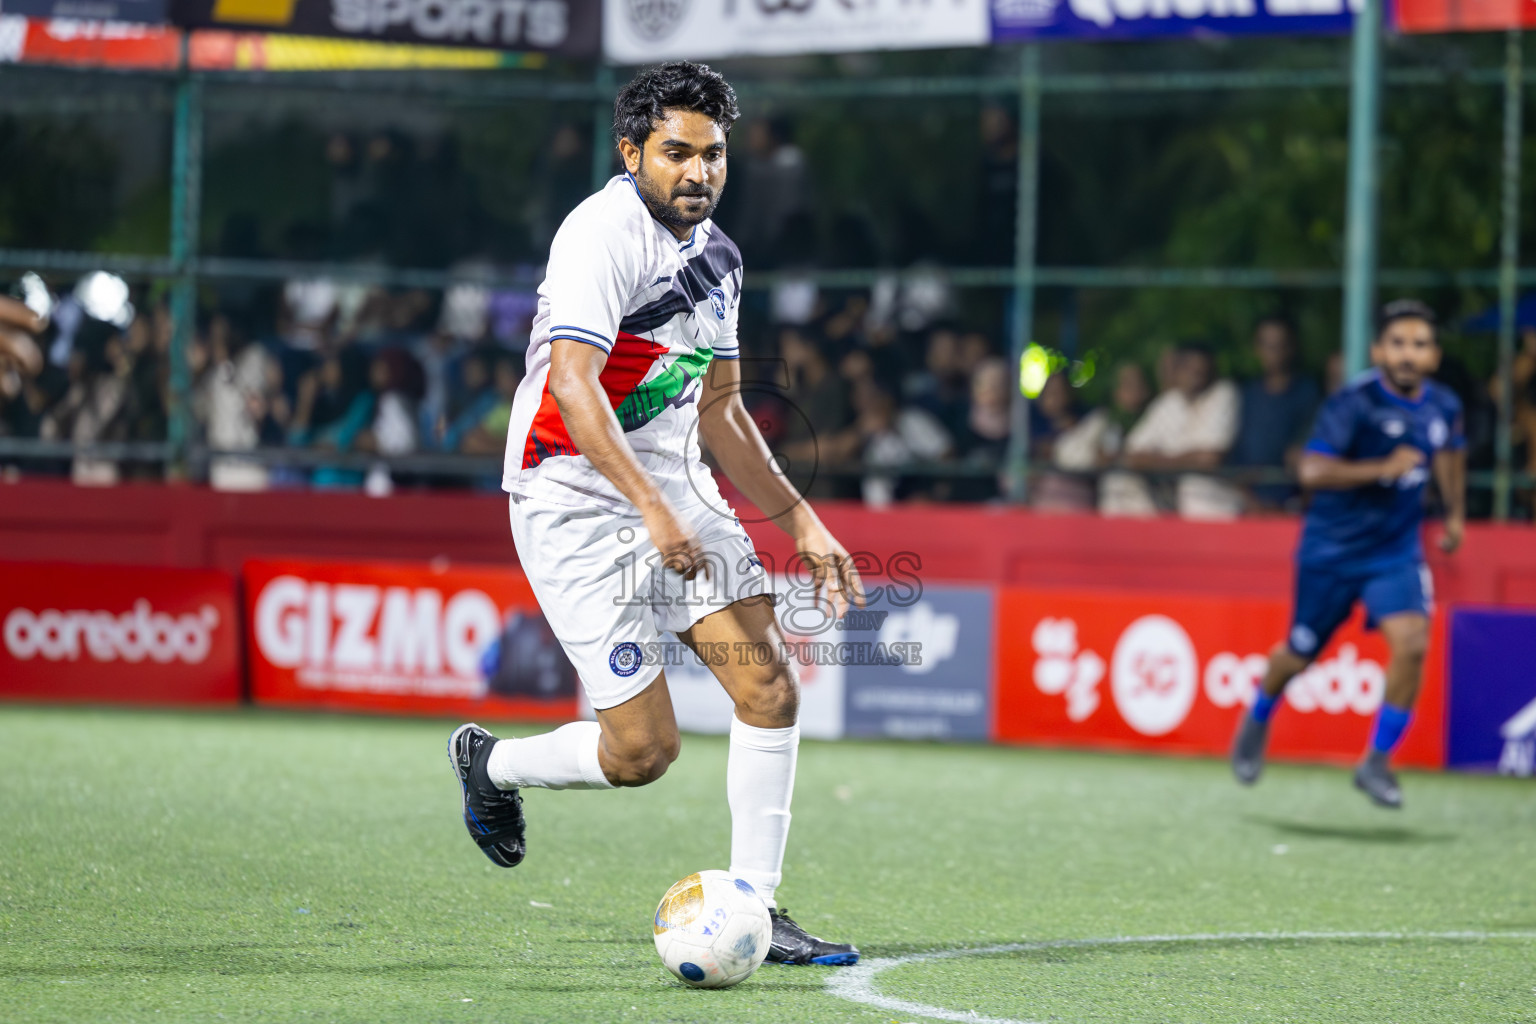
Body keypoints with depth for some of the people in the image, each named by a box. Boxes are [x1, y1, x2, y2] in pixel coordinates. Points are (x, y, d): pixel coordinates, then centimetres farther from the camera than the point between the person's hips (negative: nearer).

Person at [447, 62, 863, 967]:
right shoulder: (605, 235, -16)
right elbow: (572, 383, -28)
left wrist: (801, 522, 15)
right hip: (575, 501, -8)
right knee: (643, 747, -9)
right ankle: (491, 764, 22)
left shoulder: (718, 257, 11)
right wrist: (650, 507, -37)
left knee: (770, 683, -9)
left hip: (676, 488, 8)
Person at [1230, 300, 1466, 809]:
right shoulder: (1354, 402, -20)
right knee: (1301, 653, 10)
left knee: (1412, 644, -18)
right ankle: (1258, 718, 44)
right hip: (1332, 550, -3)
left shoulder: (1443, 406, -2)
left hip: (1396, 548, 3)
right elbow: (1313, 471, -29)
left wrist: (1455, 511, 27)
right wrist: (1382, 469, -37)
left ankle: (1377, 762, -3)